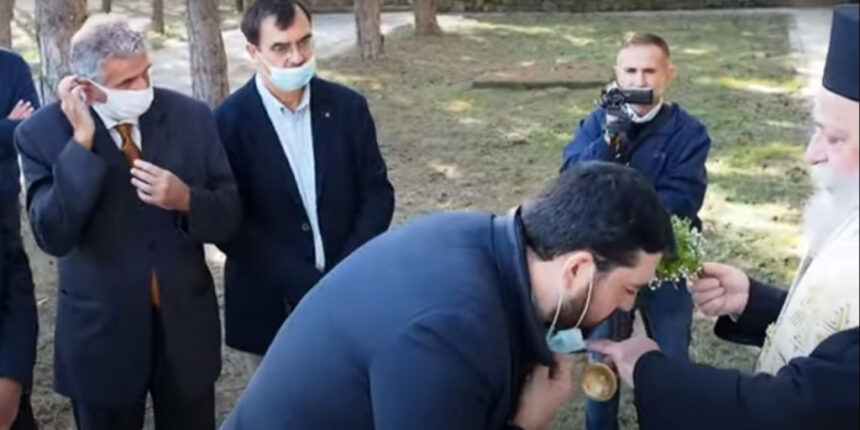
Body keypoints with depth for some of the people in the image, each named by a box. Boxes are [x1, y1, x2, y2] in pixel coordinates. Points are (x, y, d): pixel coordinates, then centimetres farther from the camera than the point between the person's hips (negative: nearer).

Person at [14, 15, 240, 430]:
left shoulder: (190, 116, -7)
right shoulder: (43, 132, -11)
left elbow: (228, 216, -3)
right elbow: (53, 236, -21)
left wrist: (185, 199, -24)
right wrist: (82, 142, -26)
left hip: (186, 325, 2)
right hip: (101, 334, -1)